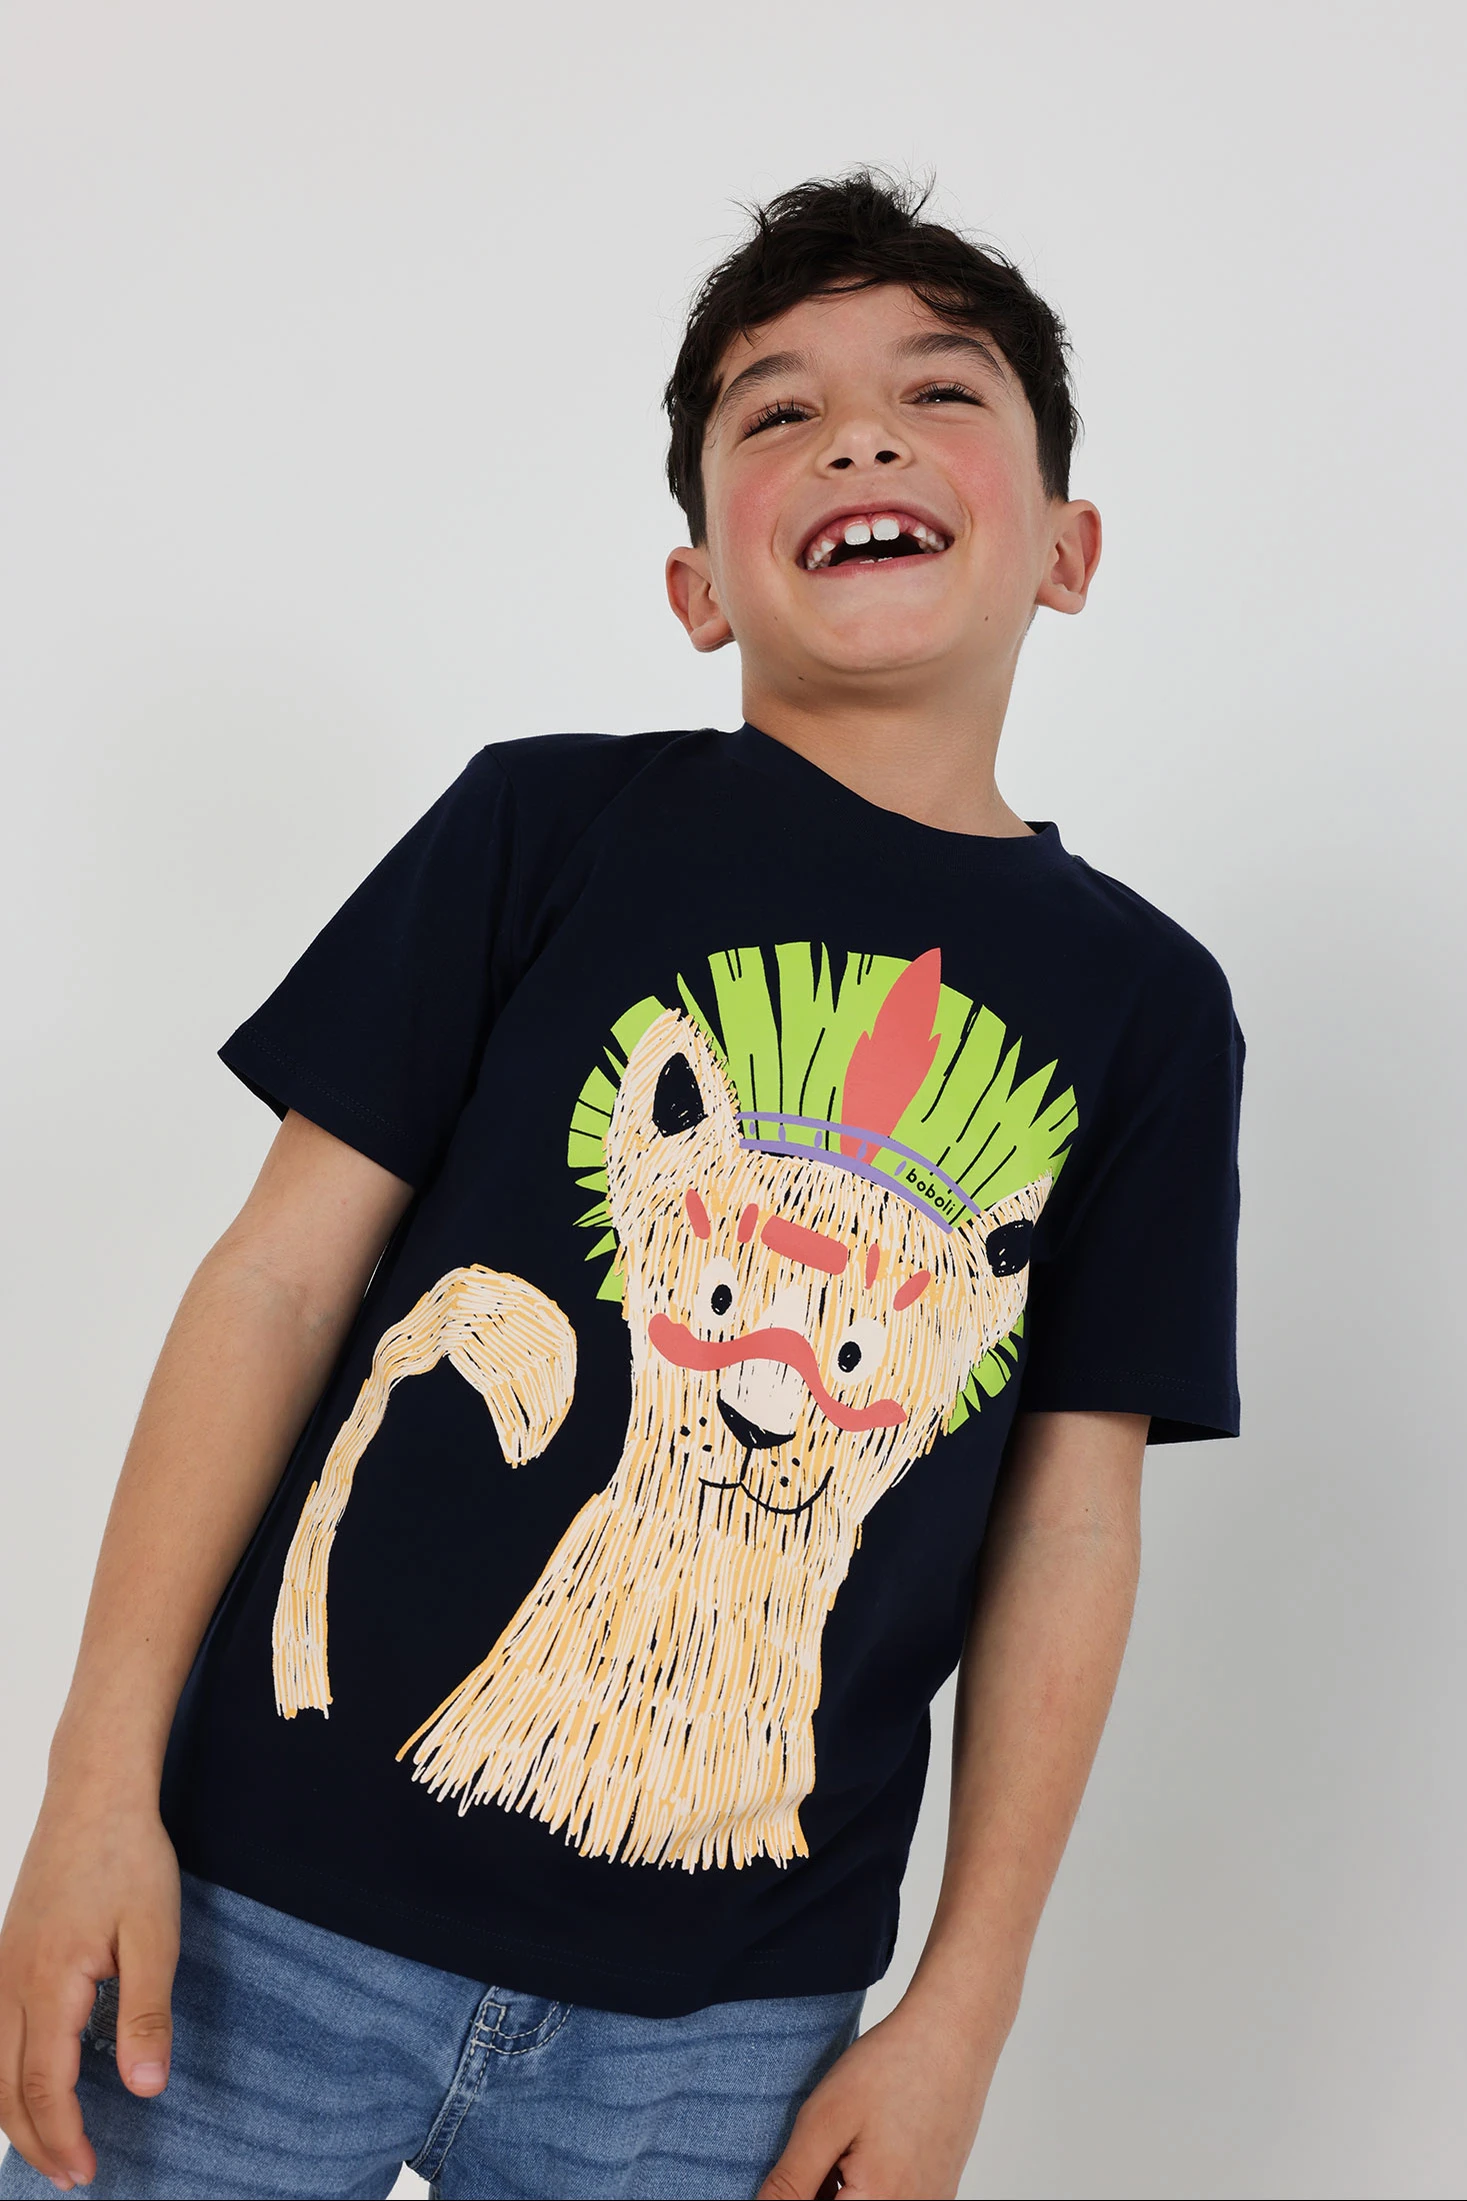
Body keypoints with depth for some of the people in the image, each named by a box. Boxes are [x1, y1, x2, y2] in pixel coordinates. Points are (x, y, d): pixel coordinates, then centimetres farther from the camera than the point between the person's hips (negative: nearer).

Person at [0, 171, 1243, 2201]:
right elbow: (284, 1277, -3)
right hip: (282, 1907, -1)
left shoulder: (1145, 1001, 2)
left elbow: (1071, 1520, 3)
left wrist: (963, 2016, 2)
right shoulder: (552, 823, -2)